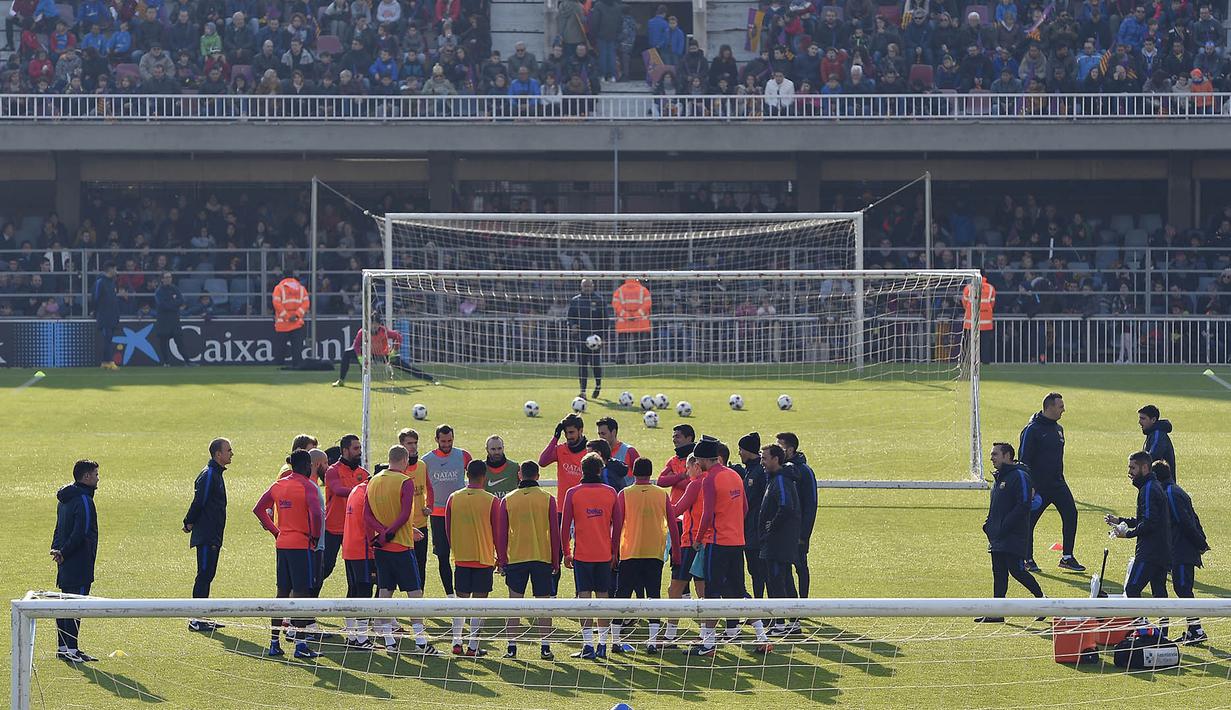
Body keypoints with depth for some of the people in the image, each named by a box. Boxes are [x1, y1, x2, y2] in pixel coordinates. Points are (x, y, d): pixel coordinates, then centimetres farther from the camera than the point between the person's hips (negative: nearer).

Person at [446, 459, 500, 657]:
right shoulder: (491, 501, -9)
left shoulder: (454, 498, 0)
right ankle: (473, 646, 0)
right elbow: (497, 531, -3)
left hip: (461, 557, 3)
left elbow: (448, 529, 6)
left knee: (461, 599, 12)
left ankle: (456, 643, 6)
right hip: (484, 558, -3)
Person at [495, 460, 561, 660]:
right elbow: (555, 533, 1)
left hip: (515, 559, 0)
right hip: (543, 558, 0)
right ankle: (545, 647, 1)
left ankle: (512, 647, 2)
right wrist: (555, 562, 8)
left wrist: (501, 562, 10)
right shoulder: (548, 499, -1)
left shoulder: (507, 501, 1)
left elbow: (501, 535, 3)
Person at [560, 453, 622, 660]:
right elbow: (617, 524, 5)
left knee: (584, 596, -1)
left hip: (581, 554, -2)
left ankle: (588, 645, -6)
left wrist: (565, 552, 5)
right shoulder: (610, 493, 2)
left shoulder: (573, 493, -4)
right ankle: (602, 645, 9)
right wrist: (614, 552, 14)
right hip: (604, 554, 2)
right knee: (602, 596, 8)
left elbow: (565, 525, -4)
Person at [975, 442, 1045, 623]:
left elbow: (1024, 506, -19)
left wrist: (1004, 527, -20)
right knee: (999, 574, 6)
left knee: (1016, 571, -9)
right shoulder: (998, 477, 18)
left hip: (1014, 538, -9)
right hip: (997, 538, 9)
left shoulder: (1019, 476, -12)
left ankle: (1042, 599, 8)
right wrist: (988, 525, 9)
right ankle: (997, 613, 5)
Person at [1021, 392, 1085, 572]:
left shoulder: (1058, 429, 13)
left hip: (1058, 483, 7)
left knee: (1071, 514, -4)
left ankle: (1067, 557, 3)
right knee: (1029, 521, 1)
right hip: (1038, 486, -7)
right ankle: (1028, 559, 14)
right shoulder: (1032, 430, -11)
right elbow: (1024, 459, -13)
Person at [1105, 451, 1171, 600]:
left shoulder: (1148, 489, -14)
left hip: (1149, 552, -11)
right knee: (1159, 592, 11)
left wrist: (1128, 533, -16)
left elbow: (1149, 522, -22)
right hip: (1162, 552, 11)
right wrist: (1119, 520, 17)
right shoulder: (1154, 486, 18)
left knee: (1131, 589, -11)